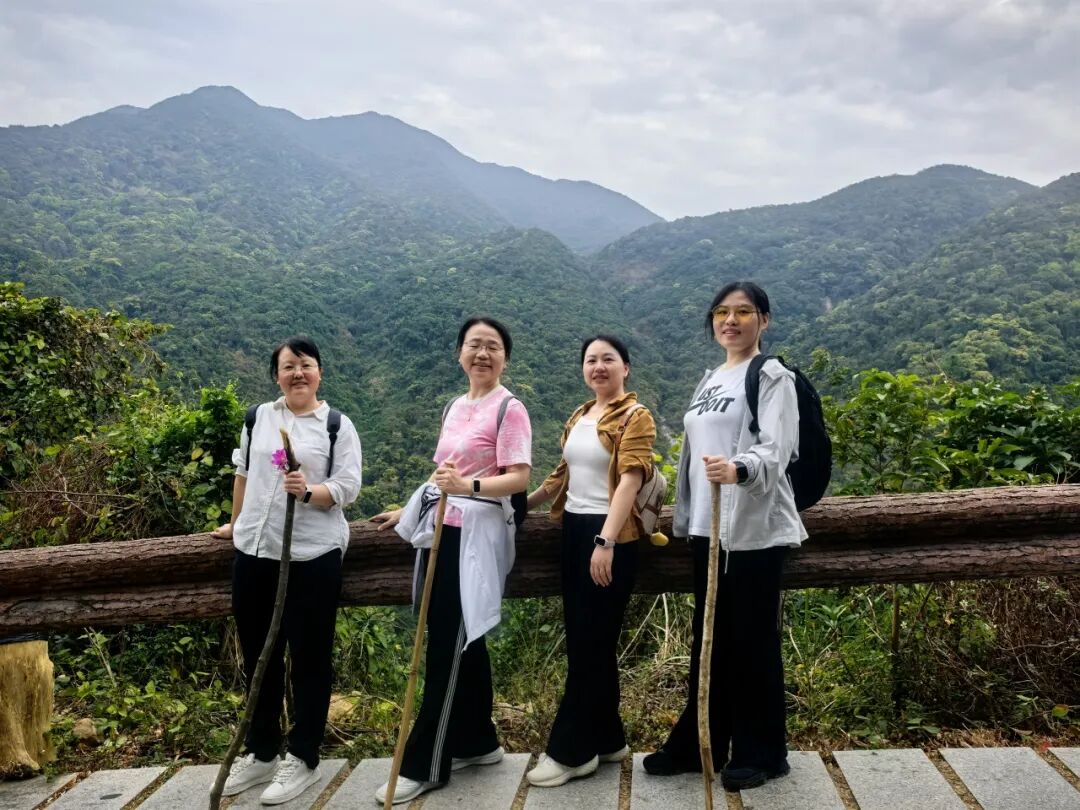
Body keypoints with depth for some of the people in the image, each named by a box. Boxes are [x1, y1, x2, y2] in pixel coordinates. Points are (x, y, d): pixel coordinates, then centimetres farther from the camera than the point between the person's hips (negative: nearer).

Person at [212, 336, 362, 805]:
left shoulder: (338, 426, -4)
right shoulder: (258, 418, 8)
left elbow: (347, 488, -9)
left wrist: (309, 492, -27)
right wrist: (236, 524, 26)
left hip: (314, 557, -4)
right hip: (254, 552, 5)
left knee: (309, 657, 4)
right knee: (258, 656, 15)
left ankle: (303, 758, 19)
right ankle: (260, 753, 31)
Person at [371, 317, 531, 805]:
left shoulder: (509, 409, -8)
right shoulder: (455, 408, 15)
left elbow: (519, 478, -16)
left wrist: (468, 486, -30)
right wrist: (411, 511, 25)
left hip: (474, 535, -8)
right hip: (442, 529, 8)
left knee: (448, 645, -3)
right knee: (461, 640, 14)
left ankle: (424, 764, 7)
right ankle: (476, 742, 27)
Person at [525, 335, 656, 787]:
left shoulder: (635, 416, -7)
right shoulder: (578, 417, 14)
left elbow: (630, 480, -18)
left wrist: (606, 541, -27)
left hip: (609, 535, -8)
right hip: (573, 530, 8)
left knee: (590, 642, -1)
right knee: (586, 642, 11)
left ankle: (571, 751, 8)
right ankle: (606, 740, 24)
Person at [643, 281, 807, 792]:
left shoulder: (773, 377, -7)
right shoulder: (709, 381, 17)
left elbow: (775, 450, -21)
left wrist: (738, 469, -42)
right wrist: (685, 517, 19)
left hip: (754, 530, -7)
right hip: (707, 527, 7)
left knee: (753, 641, 1)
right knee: (709, 639, 14)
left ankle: (761, 754, 17)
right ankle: (698, 744, 25)